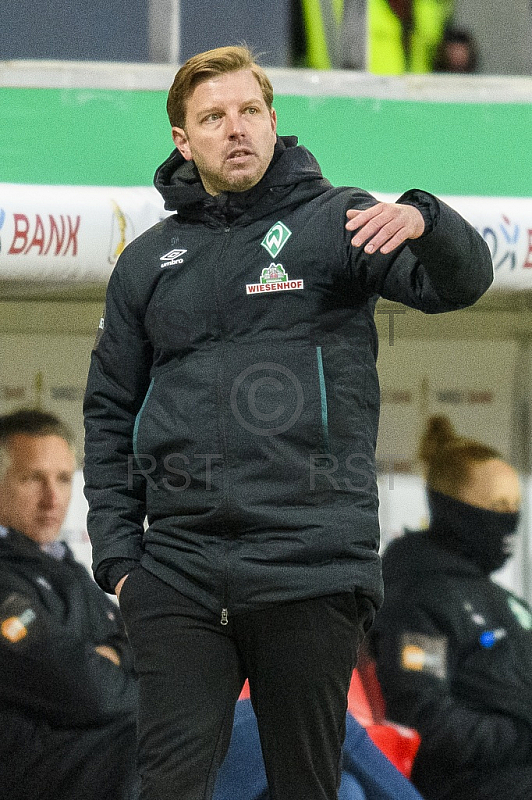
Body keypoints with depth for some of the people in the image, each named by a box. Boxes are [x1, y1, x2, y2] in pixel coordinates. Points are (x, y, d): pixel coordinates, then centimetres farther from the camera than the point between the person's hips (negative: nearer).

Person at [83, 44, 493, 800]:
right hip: (179, 575, 2)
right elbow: (111, 414, 19)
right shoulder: (148, 262, 14)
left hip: (312, 567, -2)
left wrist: (422, 221, -34)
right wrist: (116, 551, 7)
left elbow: (462, 281, -12)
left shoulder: (331, 222, 4)